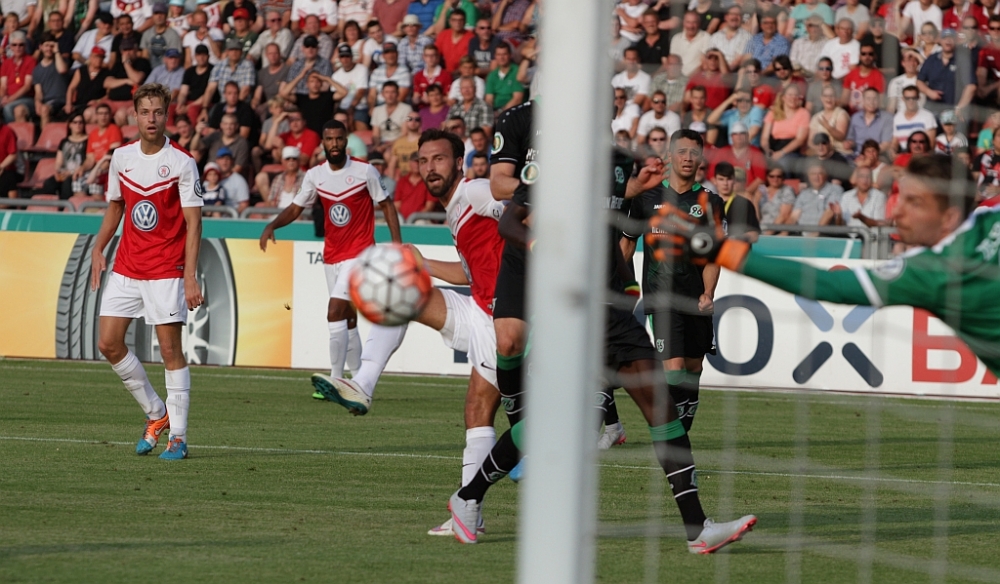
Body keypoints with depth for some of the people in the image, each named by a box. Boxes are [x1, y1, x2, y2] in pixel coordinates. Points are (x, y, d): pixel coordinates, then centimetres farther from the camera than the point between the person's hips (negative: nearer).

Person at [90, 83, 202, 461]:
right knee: (108, 343, 0)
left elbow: (193, 222, -10)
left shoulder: (182, 163, -9)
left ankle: (177, 436, 0)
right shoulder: (121, 158, 6)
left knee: (170, 349, -6)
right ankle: (155, 413, 17)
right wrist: (99, 248, 9)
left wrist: (190, 276, -17)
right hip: (125, 269, 5)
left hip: (166, 270, -5)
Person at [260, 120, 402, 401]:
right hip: (332, 255, 5)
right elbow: (296, 208, 7)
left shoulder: (364, 171, -8)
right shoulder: (315, 175, 3)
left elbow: (386, 204, -1)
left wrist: (397, 241, -8)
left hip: (359, 253, -5)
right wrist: (272, 225, -11)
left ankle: (335, 379, -12)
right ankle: (358, 379, 23)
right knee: (347, 319, 12)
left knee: (335, 312, -18)